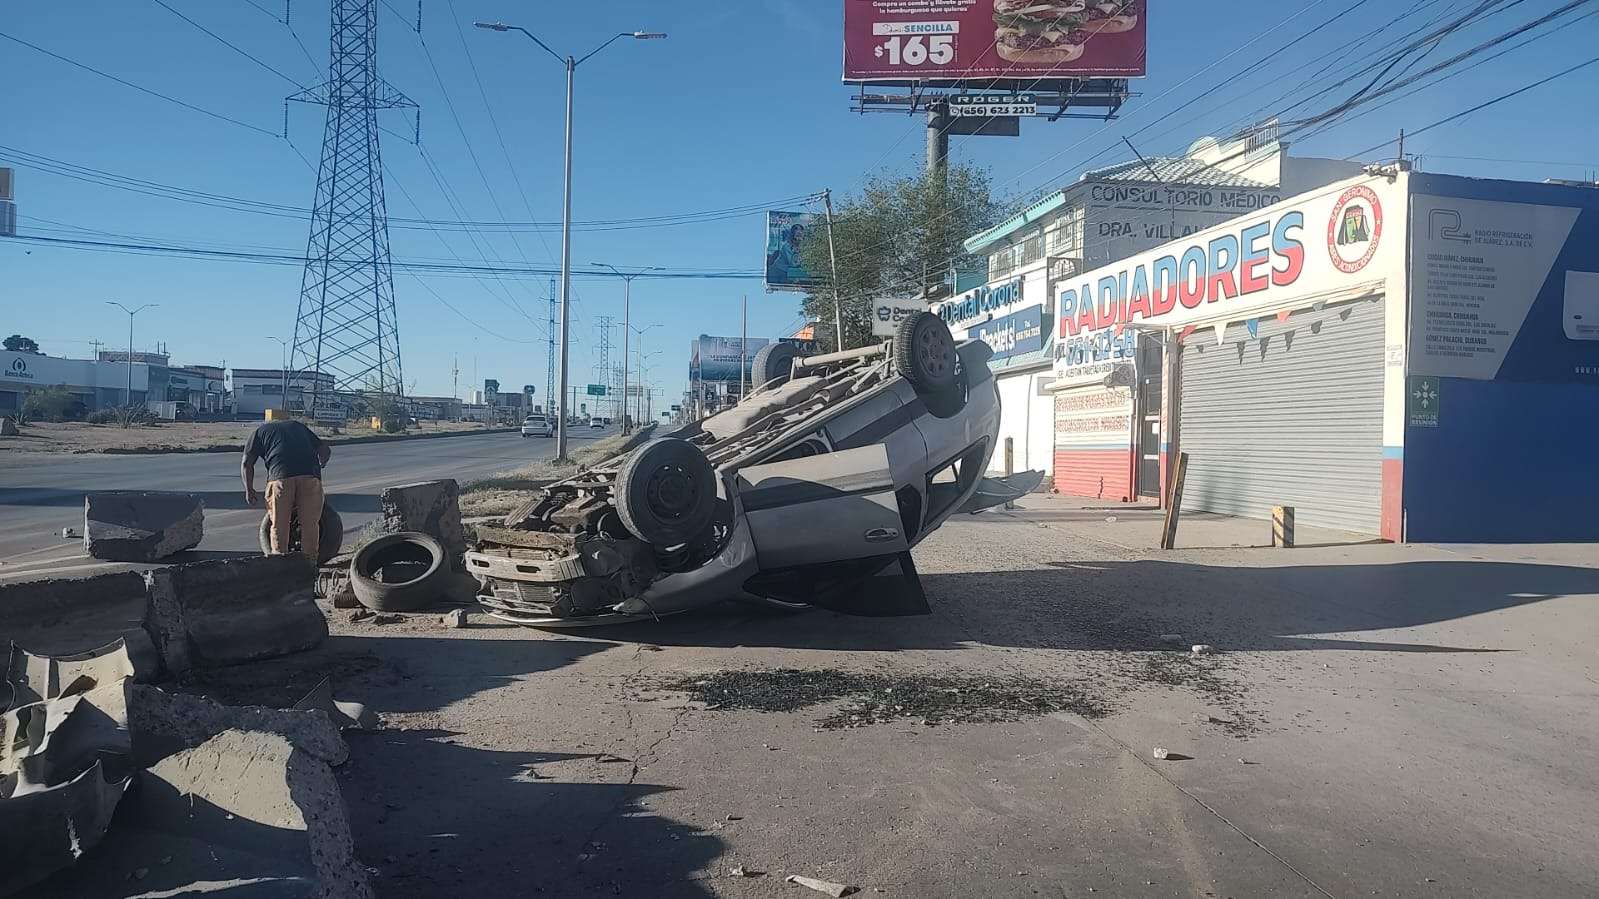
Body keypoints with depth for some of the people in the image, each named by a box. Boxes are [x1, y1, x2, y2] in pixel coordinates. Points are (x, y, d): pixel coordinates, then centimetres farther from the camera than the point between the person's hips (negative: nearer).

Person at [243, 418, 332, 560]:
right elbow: (326, 450, 29)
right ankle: (309, 563, 10)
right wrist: (318, 466, 44)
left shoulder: (260, 432, 27)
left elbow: (247, 463, 15)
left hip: (280, 476, -2)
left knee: (279, 525, 10)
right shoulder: (299, 426, 35)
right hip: (310, 476, 2)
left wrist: (249, 490, 23)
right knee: (310, 524, 8)